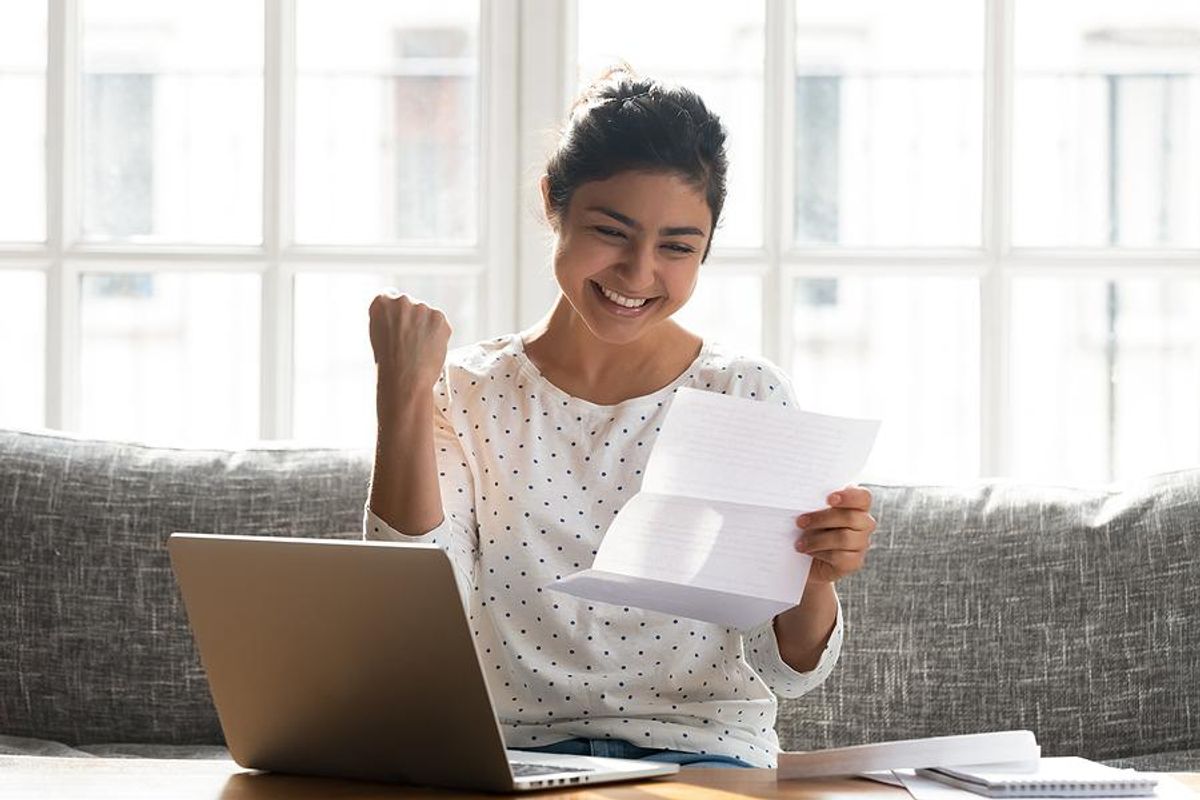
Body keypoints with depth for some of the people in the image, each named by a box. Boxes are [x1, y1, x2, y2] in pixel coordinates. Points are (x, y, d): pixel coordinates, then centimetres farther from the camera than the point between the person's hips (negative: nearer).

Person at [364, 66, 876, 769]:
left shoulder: (749, 396, 4)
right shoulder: (468, 393, 6)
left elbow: (789, 670, 3)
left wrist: (817, 575, -19)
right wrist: (404, 397, -10)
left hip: (702, 756, 0)